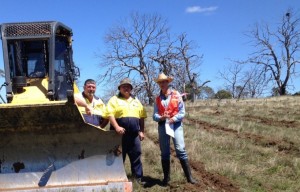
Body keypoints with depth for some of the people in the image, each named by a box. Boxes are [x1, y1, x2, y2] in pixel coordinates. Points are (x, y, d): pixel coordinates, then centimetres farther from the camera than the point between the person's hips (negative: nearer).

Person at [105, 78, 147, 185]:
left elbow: (142, 117, 16)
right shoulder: (114, 100, 2)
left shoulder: (136, 101, 16)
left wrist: (141, 131, 7)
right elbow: (110, 114, -10)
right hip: (120, 134, -4)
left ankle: (138, 178, 13)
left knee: (136, 156, 6)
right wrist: (117, 127, -22)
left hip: (134, 134, 4)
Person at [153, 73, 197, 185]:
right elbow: (155, 115, 4)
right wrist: (161, 117, -17)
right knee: (164, 152, 7)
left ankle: (189, 176, -5)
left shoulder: (176, 95, 2)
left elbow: (182, 112, -2)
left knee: (180, 150, -12)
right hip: (162, 125, 3)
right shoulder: (158, 99, 10)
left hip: (176, 124, -3)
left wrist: (173, 119, -17)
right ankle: (166, 177, 16)